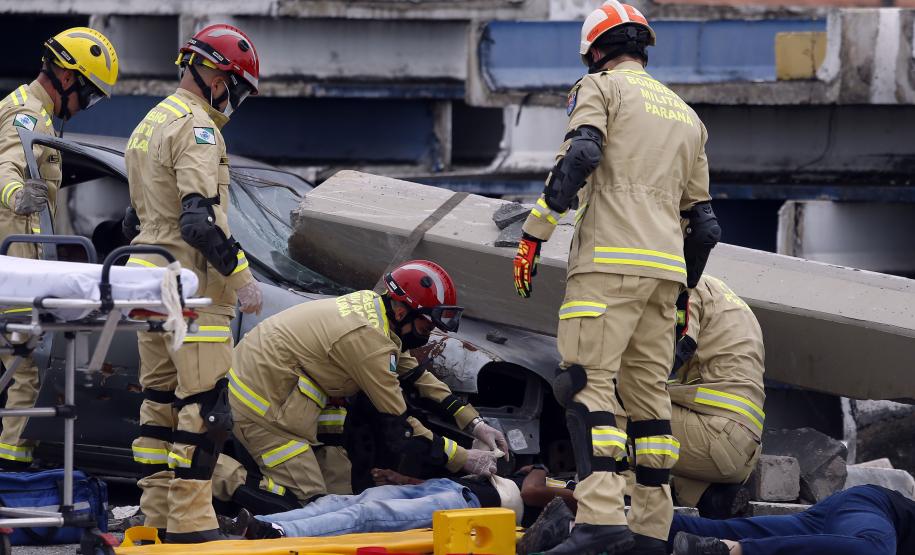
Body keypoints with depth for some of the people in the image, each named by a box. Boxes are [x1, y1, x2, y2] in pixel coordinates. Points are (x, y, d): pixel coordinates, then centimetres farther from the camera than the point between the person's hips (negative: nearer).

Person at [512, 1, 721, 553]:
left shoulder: (600, 87, 5)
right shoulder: (687, 115, 25)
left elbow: (579, 157, -14)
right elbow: (703, 221, 24)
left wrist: (533, 234, -12)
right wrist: (684, 291, 32)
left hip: (610, 263, -7)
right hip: (667, 267, 7)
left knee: (589, 383, -12)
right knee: (649, 391, 10)